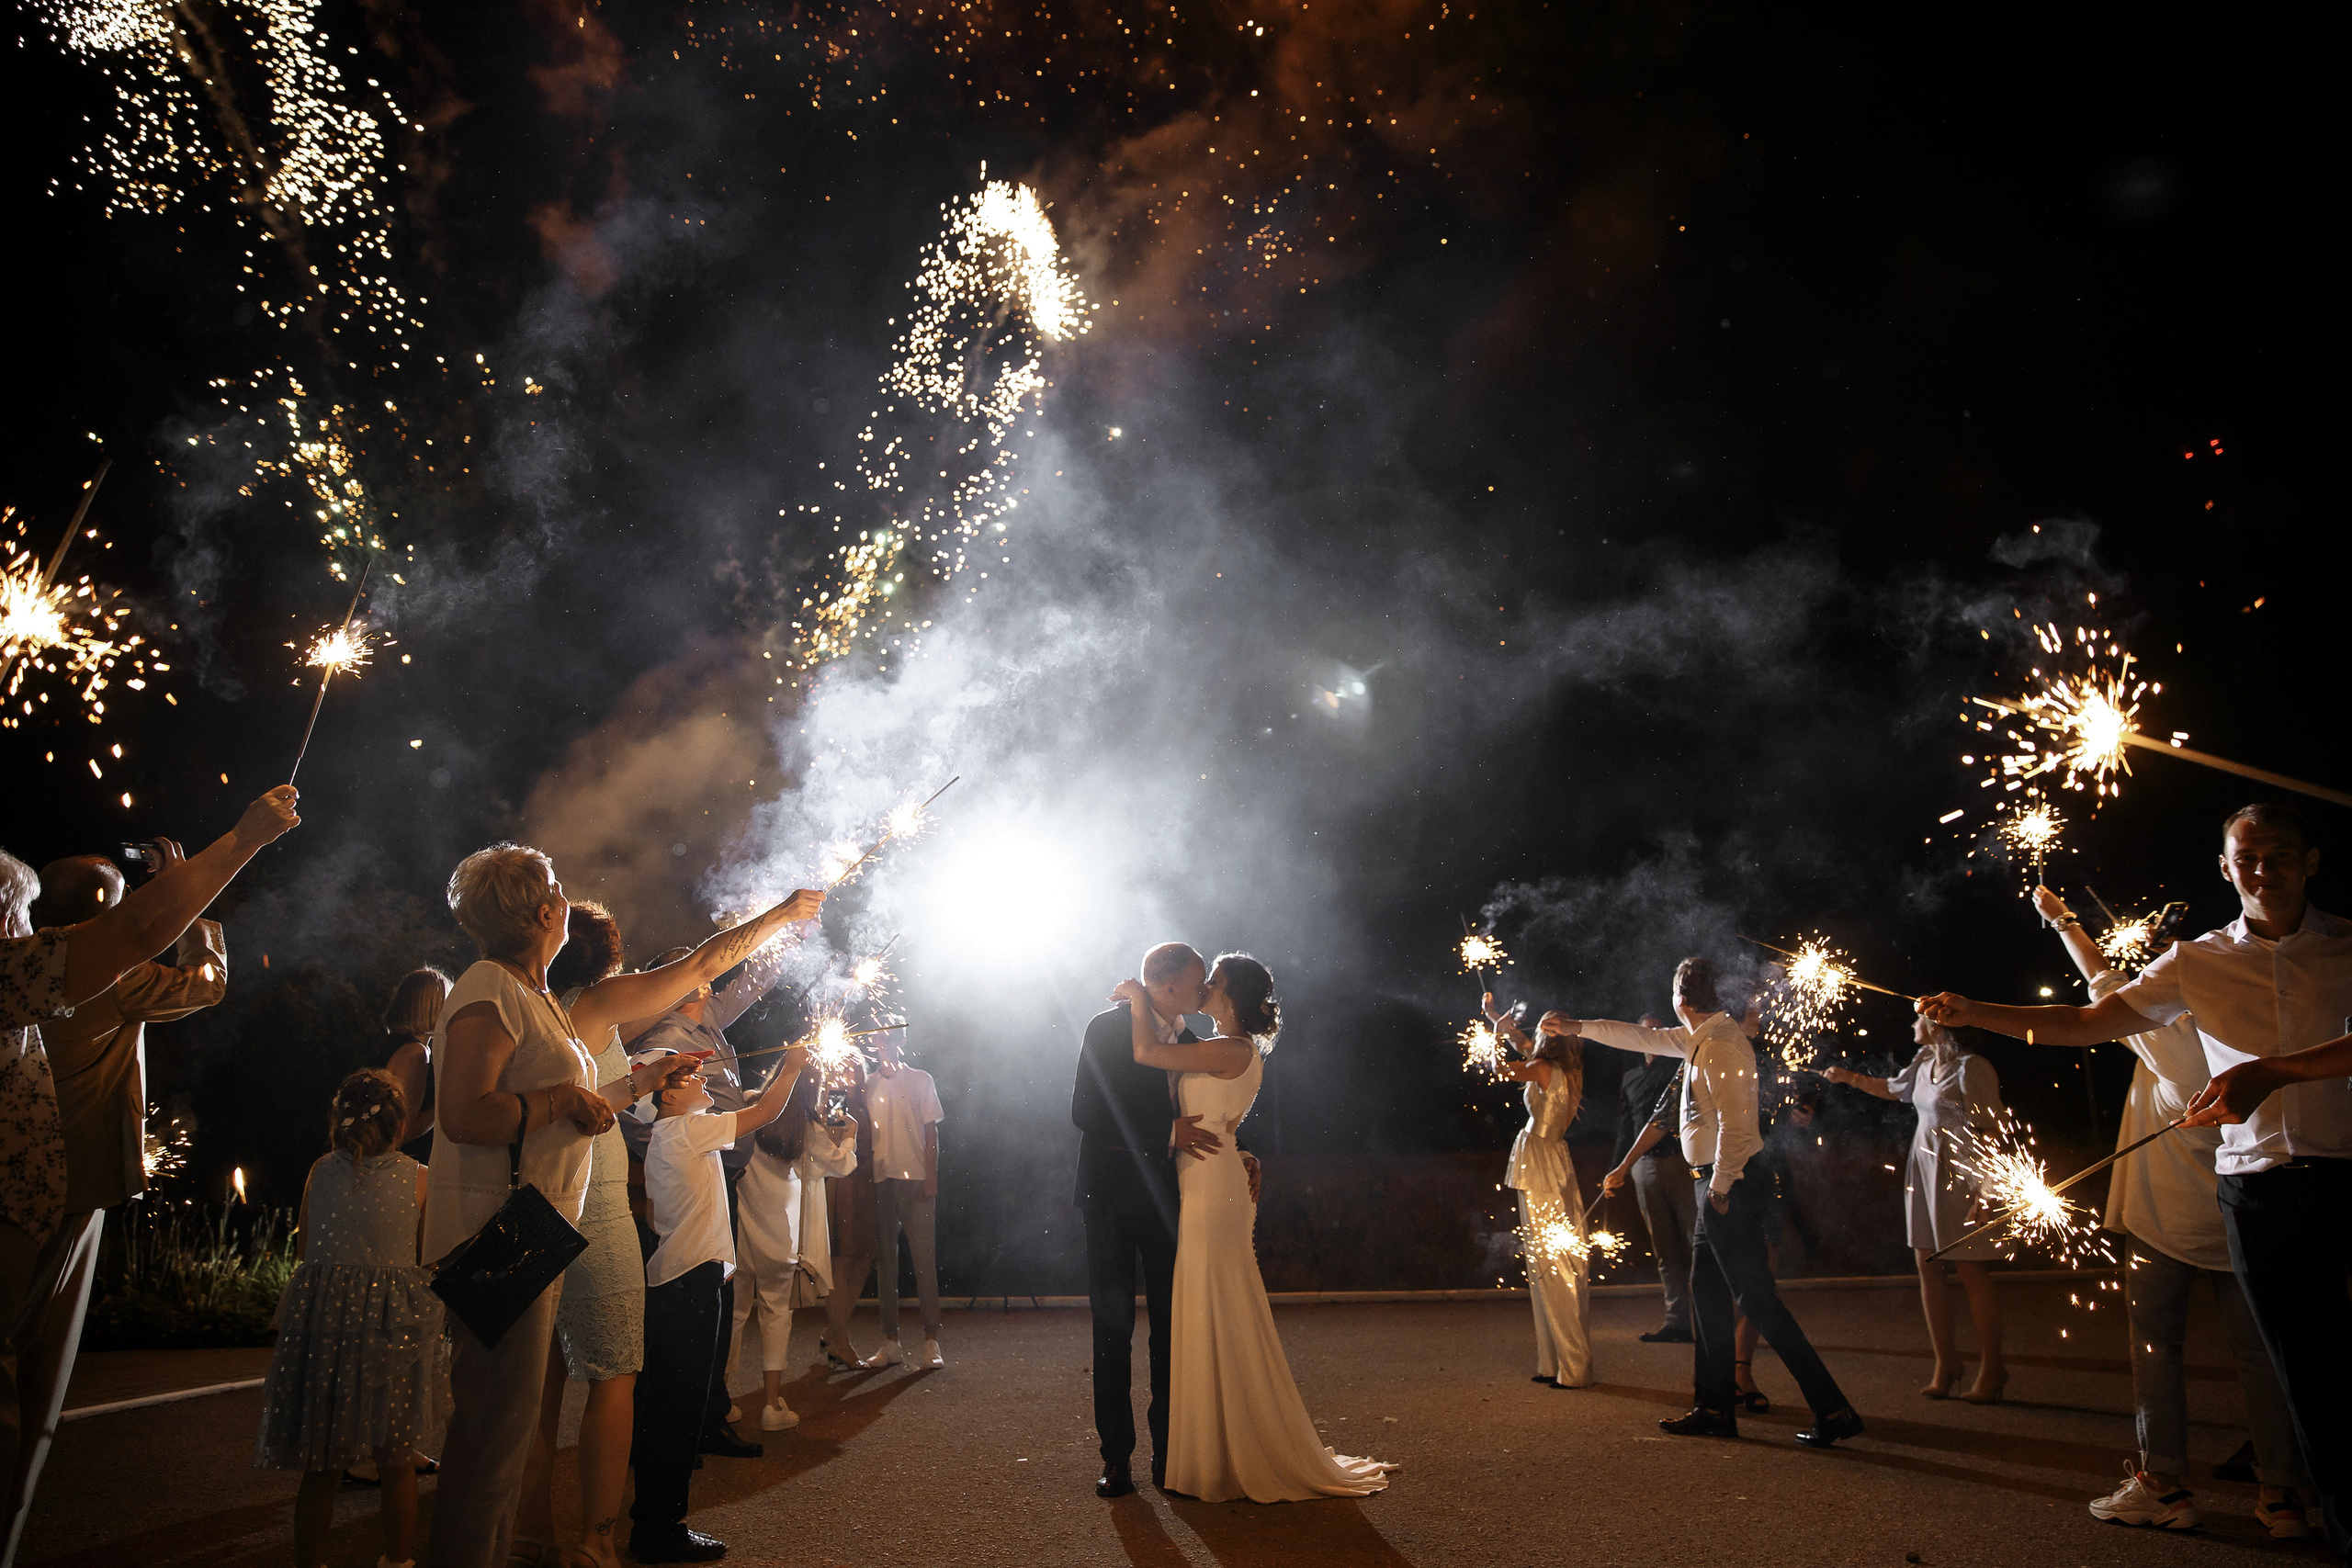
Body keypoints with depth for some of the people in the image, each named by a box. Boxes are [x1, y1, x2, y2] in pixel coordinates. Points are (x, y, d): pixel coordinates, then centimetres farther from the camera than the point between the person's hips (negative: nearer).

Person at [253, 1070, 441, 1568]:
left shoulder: (322, 1170, 2)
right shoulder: (418, 1178, -5)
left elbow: (303, 1248, 12)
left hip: (322, 1316, 2)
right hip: (393, 1322, -2)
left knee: (321, 1463, 14)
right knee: (396, 1460, 12)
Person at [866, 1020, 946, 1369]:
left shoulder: (920, 1080, 6)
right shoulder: (868, 1086, 12)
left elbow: (931, 1132, 4)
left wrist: (931, 1178, -6)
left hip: (915, 1179, -3)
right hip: (880, 1180, 3)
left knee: (924, 1259, -5)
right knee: (885, 1261, 5)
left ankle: (931, 1343, -2)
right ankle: (890, 1343, 12)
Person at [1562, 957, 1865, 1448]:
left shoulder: (1720, 1045, -19)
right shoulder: (1700, 1039, 11)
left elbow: (1735, 1123, -25)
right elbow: (1642, 1038, 24)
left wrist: (1720, 1189, -17)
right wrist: (1576, 1027, 27)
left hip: (1730, 1186, -10)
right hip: (1720, 1185, 10)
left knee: (1757, 1300, -6)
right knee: (1707, 1295, 14)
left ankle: (1833, 1410, -1)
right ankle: (1716, 1409, 22)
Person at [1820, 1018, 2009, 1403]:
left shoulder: (1970, 1067, -13)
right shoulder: (1923, 1065, 12)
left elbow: (1988, 1129, -15)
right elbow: (1892, 1089, 33)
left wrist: (1981, 1187, -19)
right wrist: (1848, 1077, 31)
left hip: (1959, 1176, -8)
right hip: (1924, 1173, 8)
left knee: (1971, 1271, -2)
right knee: (1927, 1267, 8)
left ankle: (1991, 1368, 10)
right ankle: (1946, 1363, 17)